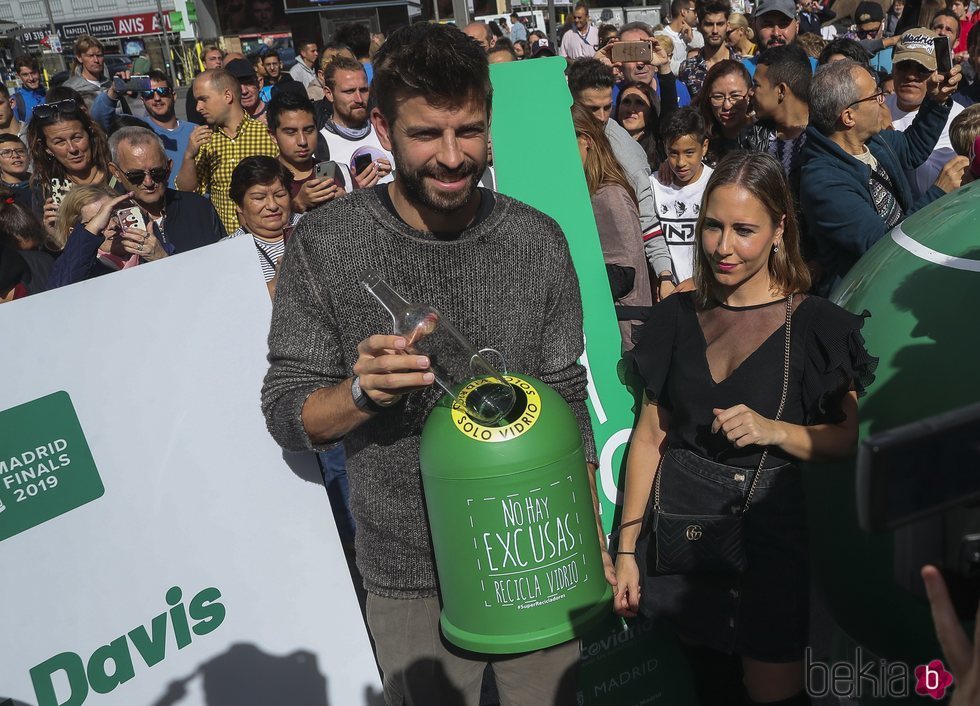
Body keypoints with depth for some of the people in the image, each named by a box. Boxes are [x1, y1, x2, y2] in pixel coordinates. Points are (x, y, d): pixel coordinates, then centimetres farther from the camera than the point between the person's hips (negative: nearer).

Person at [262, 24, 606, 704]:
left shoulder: (537, 240, -6)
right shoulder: (324, 244, -12)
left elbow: (567, 401, 2)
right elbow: (287, 414, -8)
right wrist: (363, 392, -29)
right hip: (410, 577, -1)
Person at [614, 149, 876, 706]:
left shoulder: (816, 325, -7)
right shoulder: (678, 316, 2)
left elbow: (850, 439, -3)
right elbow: (650, 435, 4)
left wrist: (774, 431, -22)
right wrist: (627, 547, 2)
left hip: (769, 525, -3)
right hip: (677, 523, 3)